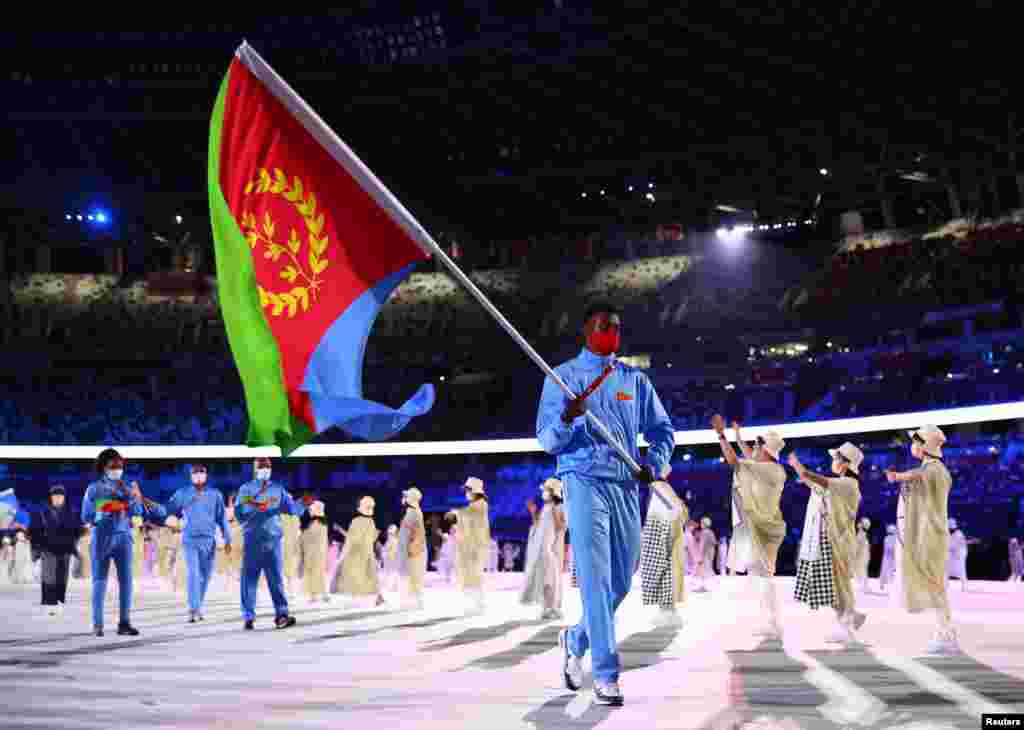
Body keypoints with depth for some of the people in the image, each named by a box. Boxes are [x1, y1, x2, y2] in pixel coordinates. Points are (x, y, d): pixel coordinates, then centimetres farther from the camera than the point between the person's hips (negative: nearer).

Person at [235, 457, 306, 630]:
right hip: (252, 540, -1)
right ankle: (249, 617, 8)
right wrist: (255, 507, -19)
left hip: (273, 539, 1)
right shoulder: (246, 489, 8)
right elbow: (238, 513, -4)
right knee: (249, 579, 0)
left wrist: (303, 504, -15)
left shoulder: (278, 489, 14)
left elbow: (293, 508, 5)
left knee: (276, 578, -5)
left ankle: (281, 615, -10)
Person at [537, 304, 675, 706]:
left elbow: (662, 429, 16)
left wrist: (655, 465, -4)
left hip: (626, 486, 4)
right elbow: (547, 441, -1)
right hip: (584, 482, -4)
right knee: (596, 580, -10)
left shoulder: (635, 379, 14)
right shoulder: (563, 376, 4)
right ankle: (606, 675, -5)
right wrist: (566, 419, -23)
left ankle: (576, 640, 32)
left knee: (621, 581, 8)